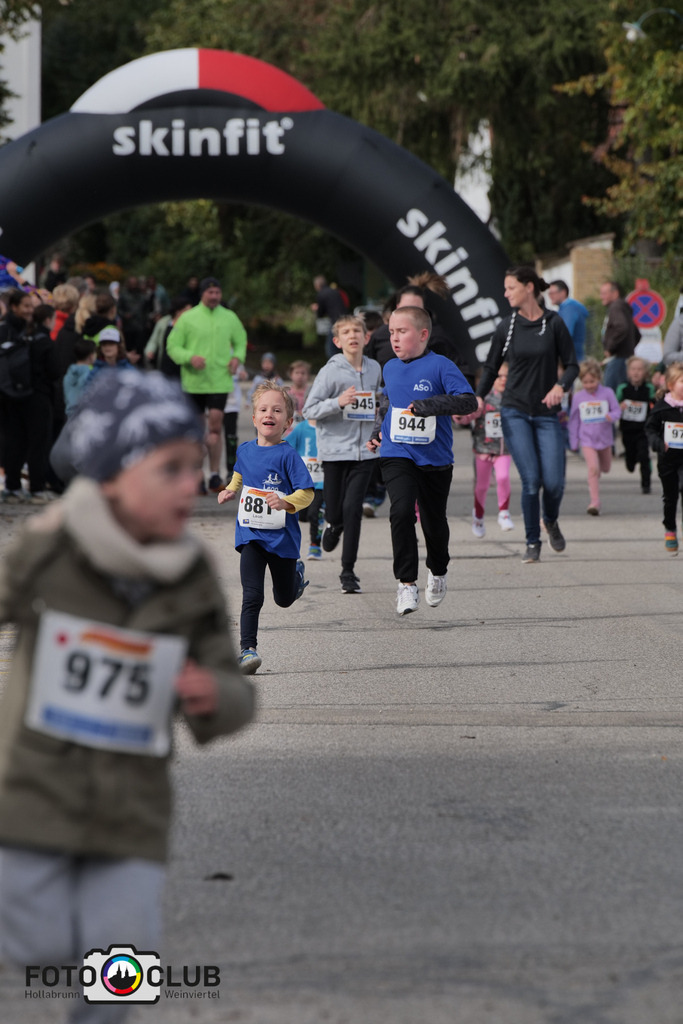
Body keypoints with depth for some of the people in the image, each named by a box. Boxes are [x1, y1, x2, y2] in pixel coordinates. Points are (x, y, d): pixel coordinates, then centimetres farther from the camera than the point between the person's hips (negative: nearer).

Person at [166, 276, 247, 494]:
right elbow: (172, 346, 0)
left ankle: (215, 476, -3)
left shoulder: (230, 318, 8)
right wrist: (190, 357, -18)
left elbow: (241, 341, 22)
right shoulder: (188, 318, 0)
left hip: (220, 380, 1)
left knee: (216, 424, -9)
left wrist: (237, 357, 0)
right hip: (194, 381, -1)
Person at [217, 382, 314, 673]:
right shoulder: (245, 450, 3)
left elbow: (307, 493, -14)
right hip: (250, 536, 2)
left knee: (284, 599, 18)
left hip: (282, 538, -2)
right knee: (252, 596, -14)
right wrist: (230, 490, 11)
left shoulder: (287, 455, -13)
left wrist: (286, 503, -32)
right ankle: (247, 649, -12)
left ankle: (297, 573, 51)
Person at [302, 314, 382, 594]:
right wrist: (338, 403, -20)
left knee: (353, 508, -8)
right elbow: (309, 410, -7)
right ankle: (334, 525, 42)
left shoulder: (374, 369, 8)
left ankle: (348, 571, -1)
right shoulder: (330, 371, -6)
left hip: (364, 450, 2)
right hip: (334, 449, -2)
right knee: (335, 511, 3)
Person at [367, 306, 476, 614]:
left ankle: (437, 571, 42)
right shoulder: (390, 369, 7)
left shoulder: (440, 366, -10)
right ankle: (406, 583, -15)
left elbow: (469, 402, -20)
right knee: (402, 511, -20)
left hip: (435, 458, -2)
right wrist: (378, 431, 15)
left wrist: (430, 405, -30)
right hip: (397, 455, 2)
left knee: (434, 520, 12)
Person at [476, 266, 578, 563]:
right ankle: (533, 543, 4)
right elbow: (491, 366, 11)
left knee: (554, 482, -7)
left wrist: (560, 386, -18)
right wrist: (479, 396, -4)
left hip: (546, 413, 0)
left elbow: (571, 365, 1)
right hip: (514, 412, 0)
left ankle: (551, 521, 27)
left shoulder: (554, 323, -1)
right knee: (531, 480, -11)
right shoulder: (506, 326, 3)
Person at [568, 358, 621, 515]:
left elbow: (617, 410, -3)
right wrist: (573, 442, 9)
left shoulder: (607, 393, -3)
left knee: (605, 468, 16)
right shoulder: (578, 397, 1)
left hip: (604, 437, 1)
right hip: (587, 439, -1)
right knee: (593, 468, -17)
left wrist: (611, 417, -28)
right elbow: (574, 420, 8)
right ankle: (595, 502, -17)